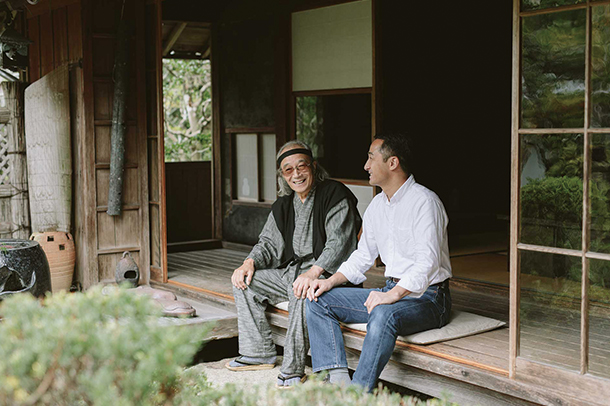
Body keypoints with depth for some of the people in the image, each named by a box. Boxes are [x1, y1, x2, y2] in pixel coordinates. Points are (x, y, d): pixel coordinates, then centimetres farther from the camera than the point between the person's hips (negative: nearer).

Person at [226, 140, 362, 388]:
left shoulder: (335, 196, -10)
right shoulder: (284, 205, 14)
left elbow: (339, 243, -20)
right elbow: (268, 242, 18)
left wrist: (312, 273, -34)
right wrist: (250, 262, -3)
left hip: (326, 273, -8)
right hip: (290, 272, 9)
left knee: (303, 292, -38)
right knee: (244, 282, 2)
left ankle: (293, 370, -28)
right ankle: (260, 354, 6)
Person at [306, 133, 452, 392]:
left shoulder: (424, 202, -14)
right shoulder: (377, 205, 13)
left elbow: (428, 262, -24)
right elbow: (363, 256, 19)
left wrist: (393, 295, -34)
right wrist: (331, 281, 3)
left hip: (427, 296, -9)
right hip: (391, 292, 9)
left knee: (383, 315, -40)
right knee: (319, 301, -3)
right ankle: (338, 380, -18)